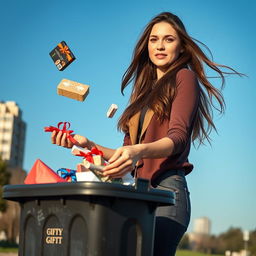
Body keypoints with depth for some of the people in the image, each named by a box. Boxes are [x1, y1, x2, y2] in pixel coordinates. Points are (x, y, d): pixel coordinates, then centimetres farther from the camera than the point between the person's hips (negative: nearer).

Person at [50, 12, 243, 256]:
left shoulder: (184, 77, 6)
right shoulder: (144, 93, 27)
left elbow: (178, 138, -9)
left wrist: (138, 151, -28)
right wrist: (88, 145, 12)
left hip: (166, 189, -6)